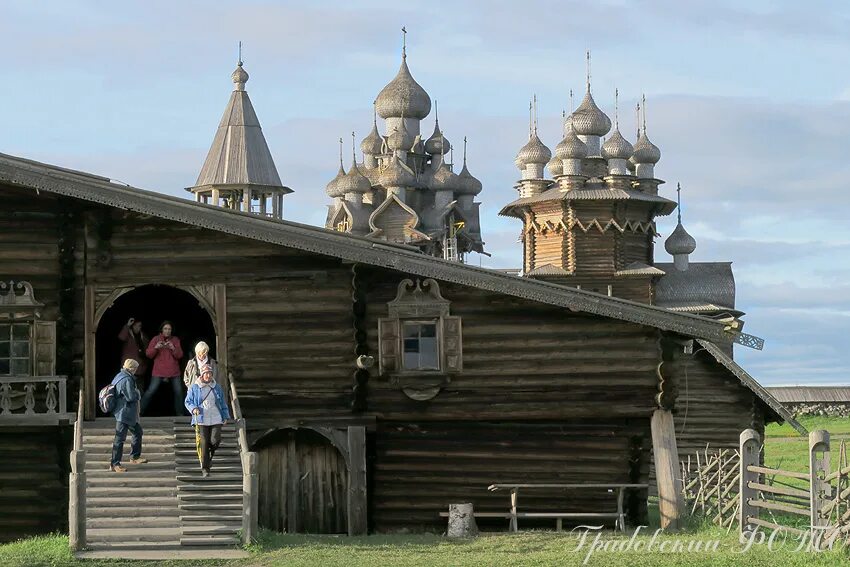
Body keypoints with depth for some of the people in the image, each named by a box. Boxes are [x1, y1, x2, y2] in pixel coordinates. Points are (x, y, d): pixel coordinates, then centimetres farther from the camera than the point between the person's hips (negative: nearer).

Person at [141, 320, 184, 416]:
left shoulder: (175, 340, 7)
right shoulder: (156, 339, 2)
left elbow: (180, 355, 1)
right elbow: (148, 354, 0)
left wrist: (173, 348, -16)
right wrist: (155, 348, -18)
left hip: (174, 371, 2)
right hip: (159, 371, -2)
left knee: (178, 392, 1)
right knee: (151, 391, -10)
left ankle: (180, 413, 14)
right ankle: (140, 411, -6)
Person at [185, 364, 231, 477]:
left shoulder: (216, 387, 11)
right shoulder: (194, 388, 3)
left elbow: (223, 403, 18)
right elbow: (188, 402, 8)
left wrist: (225, 416, 11)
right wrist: (193, 409, -12)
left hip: (216, 420, 2)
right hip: (201, 420, -2)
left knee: (215, 440, -12)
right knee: (203, 443, -6)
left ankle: (210, 456, 22)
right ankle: (205, 469, 1)